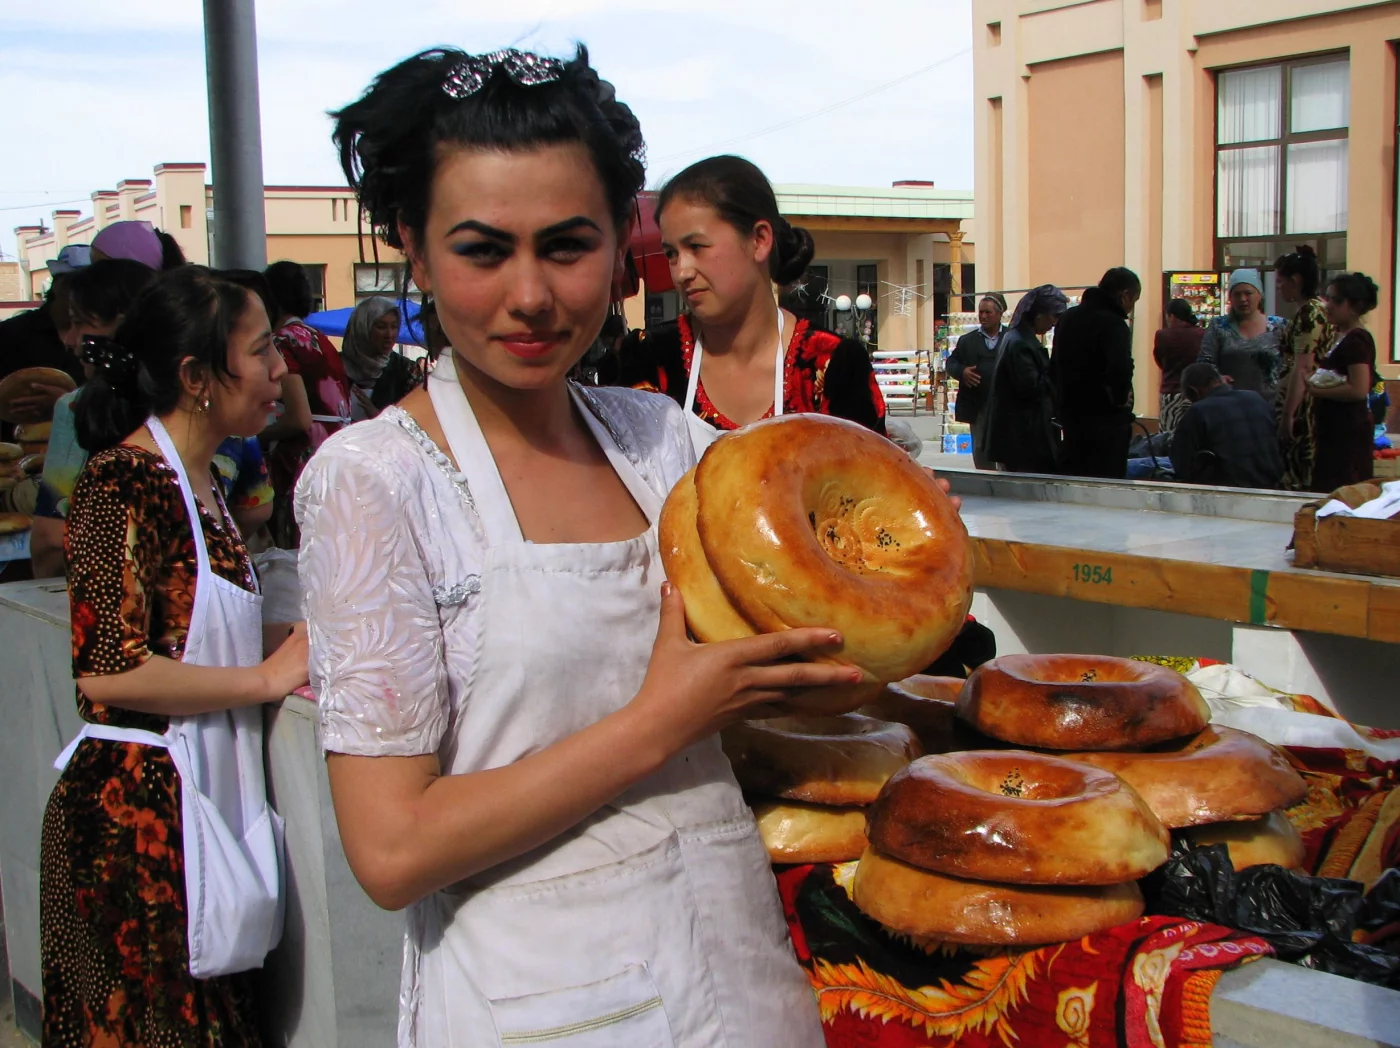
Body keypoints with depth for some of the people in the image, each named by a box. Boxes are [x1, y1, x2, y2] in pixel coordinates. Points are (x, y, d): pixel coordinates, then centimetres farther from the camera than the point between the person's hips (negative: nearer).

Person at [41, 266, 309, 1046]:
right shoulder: (126, 481, -15)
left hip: (204, 796, 9)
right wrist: (267, 676, -14)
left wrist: (292, 636, 2)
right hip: (138, 805, -9)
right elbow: (108, 669, -21)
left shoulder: (199, 482, 13)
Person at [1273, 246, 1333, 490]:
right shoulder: (1323, 308, 16)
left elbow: (1303, 369, -20)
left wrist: (1287, 416, -21)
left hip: (1302, 409, -10)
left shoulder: (1309, 312, -14)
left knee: (1295, 479, -6)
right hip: (1320, 404, 10)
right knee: (1312, 479, 10)